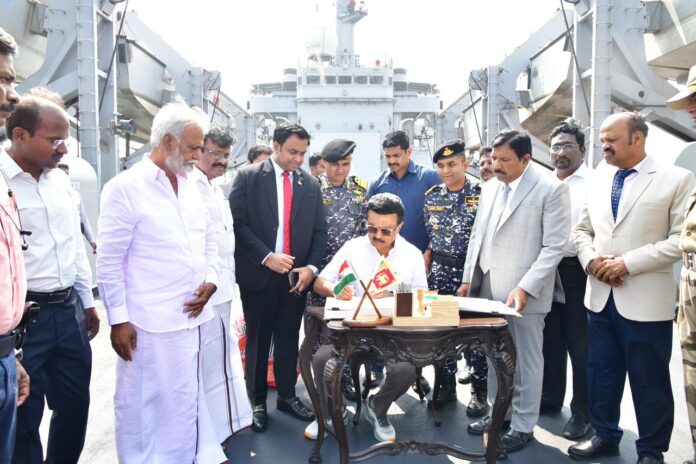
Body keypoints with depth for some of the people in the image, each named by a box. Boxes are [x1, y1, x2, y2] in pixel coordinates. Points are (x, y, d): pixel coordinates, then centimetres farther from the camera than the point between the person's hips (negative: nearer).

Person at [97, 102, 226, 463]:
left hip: (192, 315, 6)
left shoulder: (190, 186, 10)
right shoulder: (125, 187, -9)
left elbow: (209, 237, 18)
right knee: (143, 403, 8)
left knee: (188, 397, 17)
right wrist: (118, 319, -10)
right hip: (150, 323, -6)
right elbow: (109, 261, -9)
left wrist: (210, 280, 3)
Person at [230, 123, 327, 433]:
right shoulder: (248, 177, -4)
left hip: (297, 275, 3)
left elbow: (319, 230, 8)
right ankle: (257, 401, 24)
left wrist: (311, 267, -4)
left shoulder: (310, 183, 7)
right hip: (258, 274, -3)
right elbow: (238, 223, -9)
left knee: (289, 338, 13)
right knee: (258, 339, 9)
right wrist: (266, 257, -17)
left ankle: (287, 396, 30)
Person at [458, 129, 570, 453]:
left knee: (526, 360, 7)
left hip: (524, 293, -6)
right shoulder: (489, 187, 10)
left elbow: (554, 246, -13)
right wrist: (468, 279, 10)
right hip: (489, 289, 6)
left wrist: (525, 288, -19)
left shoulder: (552, 189, -10)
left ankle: (523, 426, 23)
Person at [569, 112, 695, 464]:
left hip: (646, 300, -5)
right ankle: (605, 435, 34)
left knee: (649, 381, 9)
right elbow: (582, 231, 14)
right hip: (601, 296, 5)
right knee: (600, 372, 15)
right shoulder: (597, 181, 9)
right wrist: (591, 260, -6)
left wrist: (627, 263, -18)